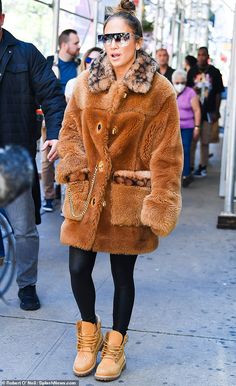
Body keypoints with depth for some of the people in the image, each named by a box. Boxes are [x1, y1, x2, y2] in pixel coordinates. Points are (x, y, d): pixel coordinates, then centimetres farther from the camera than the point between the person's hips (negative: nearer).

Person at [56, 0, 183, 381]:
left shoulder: (159, 92, -7)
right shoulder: (86, 83, 4)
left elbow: (166, 154, -8)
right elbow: (70, 132, 9)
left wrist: (160, 204, -12)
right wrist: (78, 173, -7)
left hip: (128, 196, -3)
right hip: (87, 194, 3)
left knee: (123, 274, 9)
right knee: (78, 269, 3)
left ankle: (115, 345, 31)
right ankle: (89, 333, 32)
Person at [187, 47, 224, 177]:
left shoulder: (214, 72, 1)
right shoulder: (192, 72, 4)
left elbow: (218, 93, 4)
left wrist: (216, 111, 0)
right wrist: (193, 90, -12)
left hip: (208, 111, -1)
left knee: (205, 142, 6)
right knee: (192, 140, 1)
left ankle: (203, 167, 16)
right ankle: (190, 166, 10)